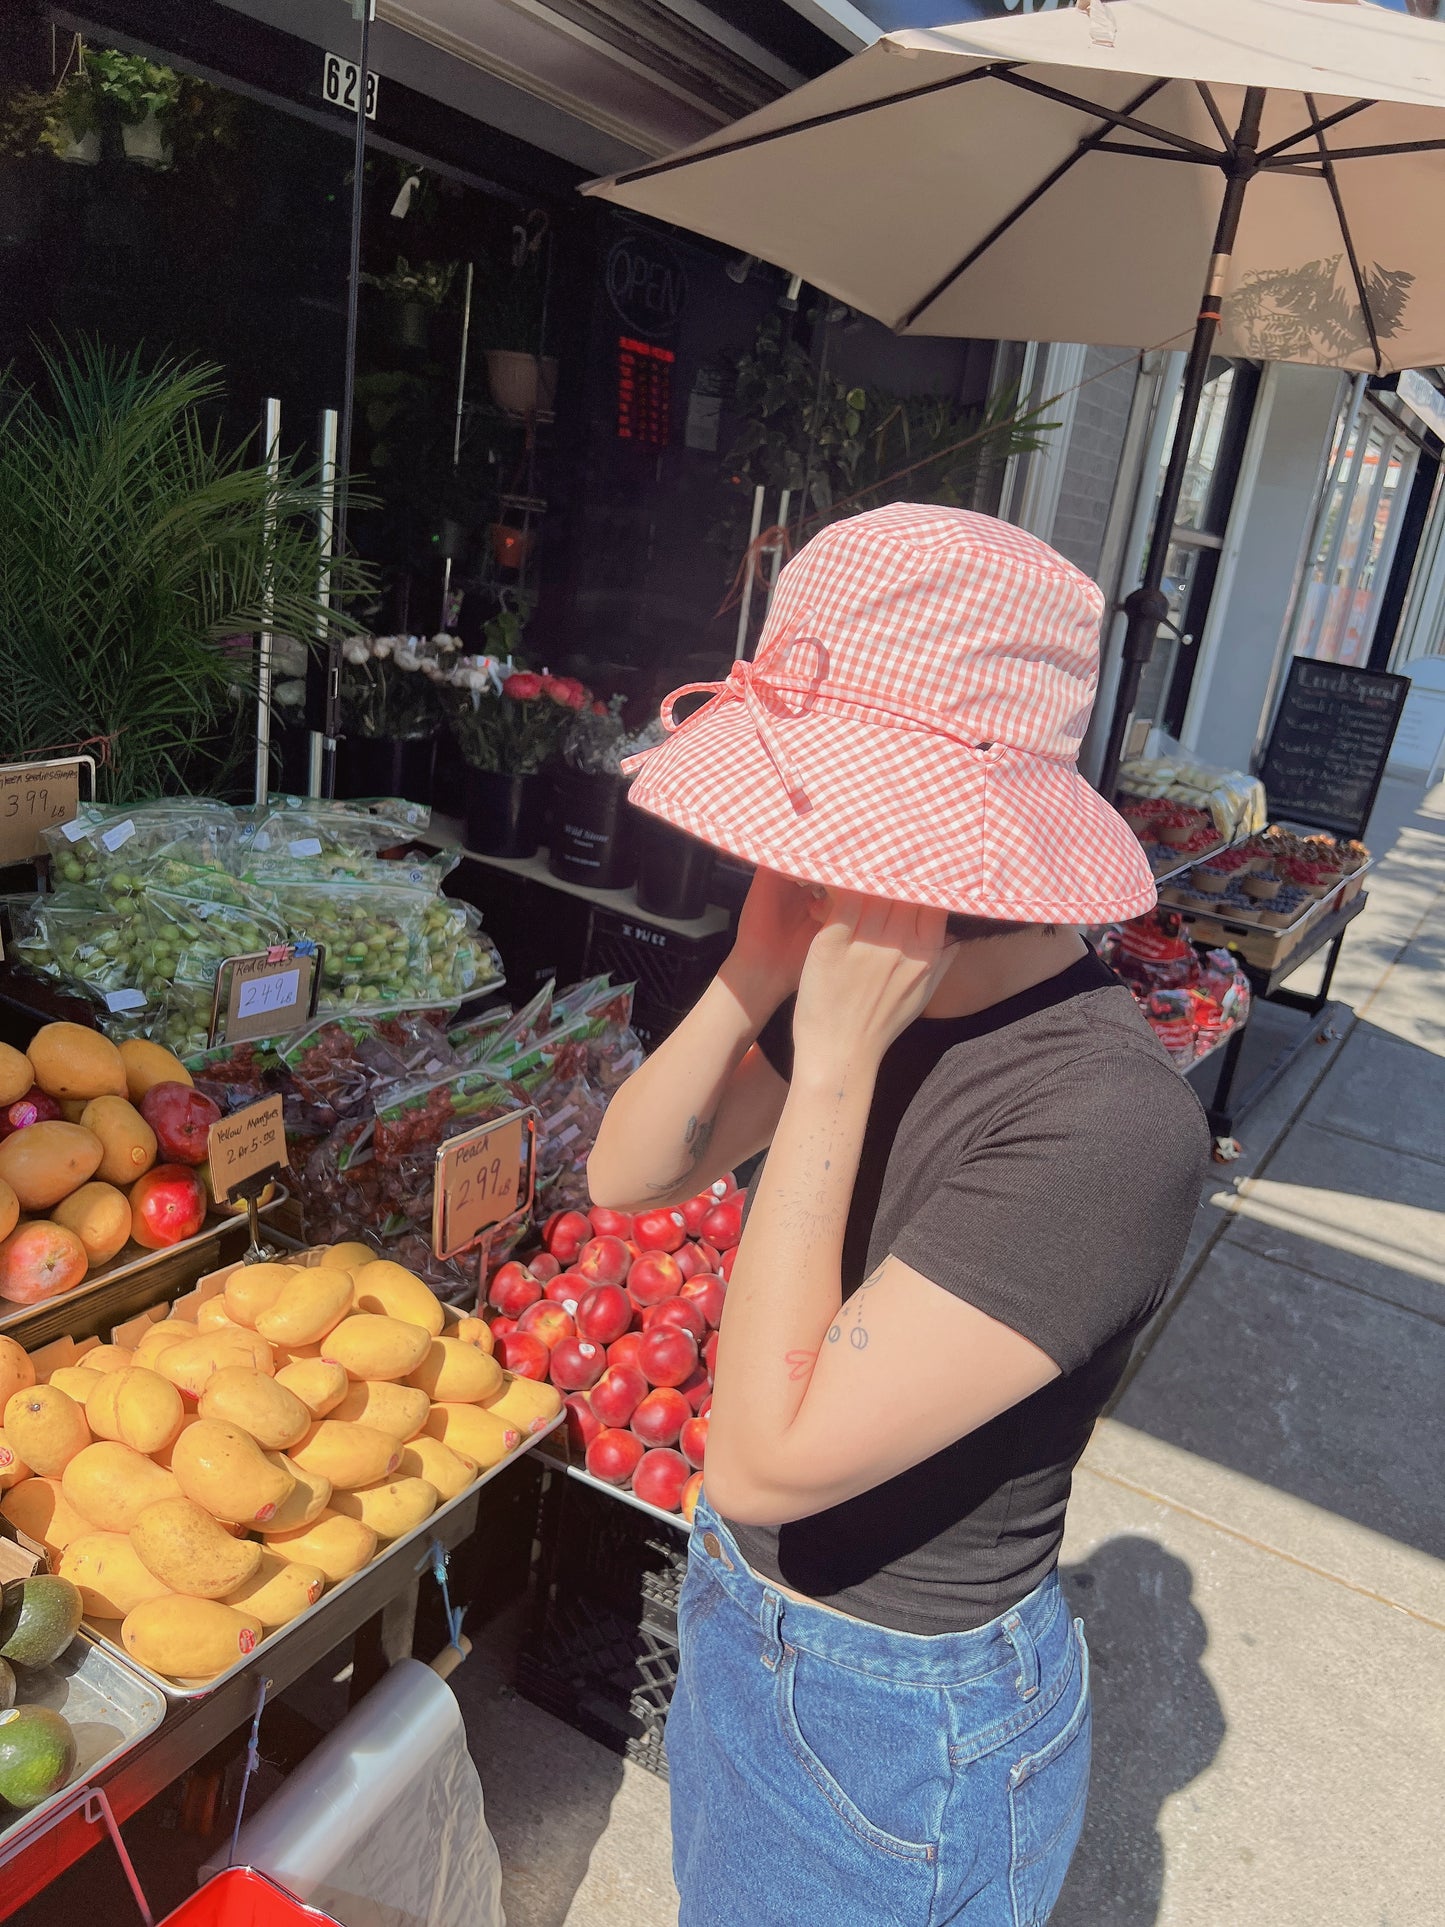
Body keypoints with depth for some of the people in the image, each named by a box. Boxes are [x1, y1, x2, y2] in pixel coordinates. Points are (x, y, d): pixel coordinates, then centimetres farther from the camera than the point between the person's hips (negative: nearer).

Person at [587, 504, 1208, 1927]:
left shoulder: (1106, 1126, -35)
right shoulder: (878, 986, -12)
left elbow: (765, 1462, -34)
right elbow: (625, 1175, -6)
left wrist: (832, 1069, -36)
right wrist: (751, 985, -23)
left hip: (903, 1727, -6)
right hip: (742, 1604, 6)